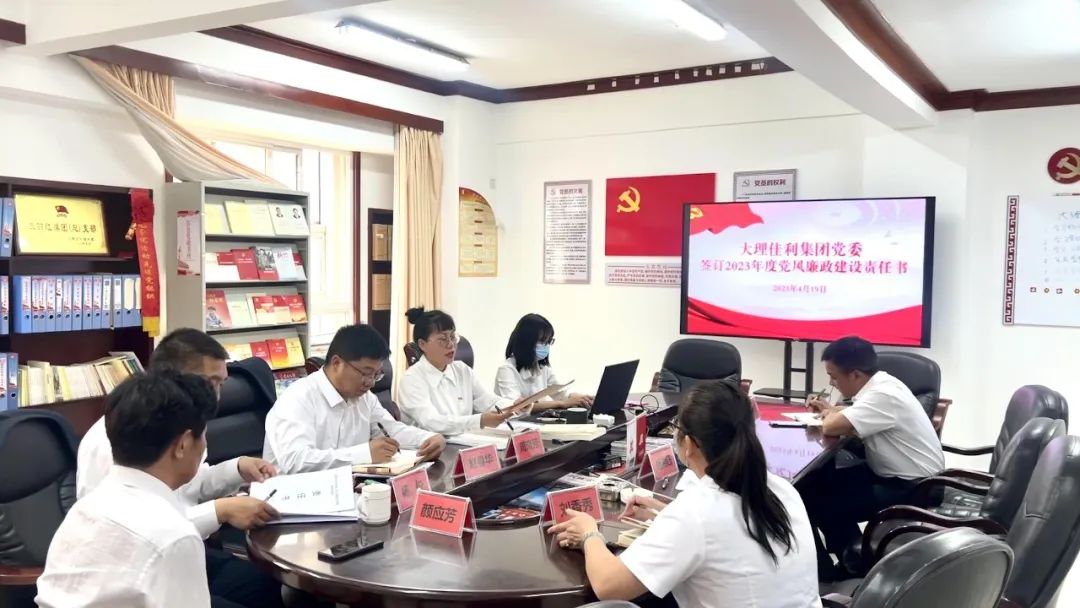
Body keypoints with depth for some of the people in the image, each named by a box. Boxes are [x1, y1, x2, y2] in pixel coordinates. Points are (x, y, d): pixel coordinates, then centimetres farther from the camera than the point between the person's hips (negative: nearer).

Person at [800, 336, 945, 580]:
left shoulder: (884, 396, -28)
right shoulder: (879, 385, 2)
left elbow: (831, 427, -35)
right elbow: (856, 416, 24)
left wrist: (830, 414, -12)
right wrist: (832, 410, 5)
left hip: (914, 486, -10)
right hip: (890, 473, 10)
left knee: (826, 505, -16)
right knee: (814, 483, 4)